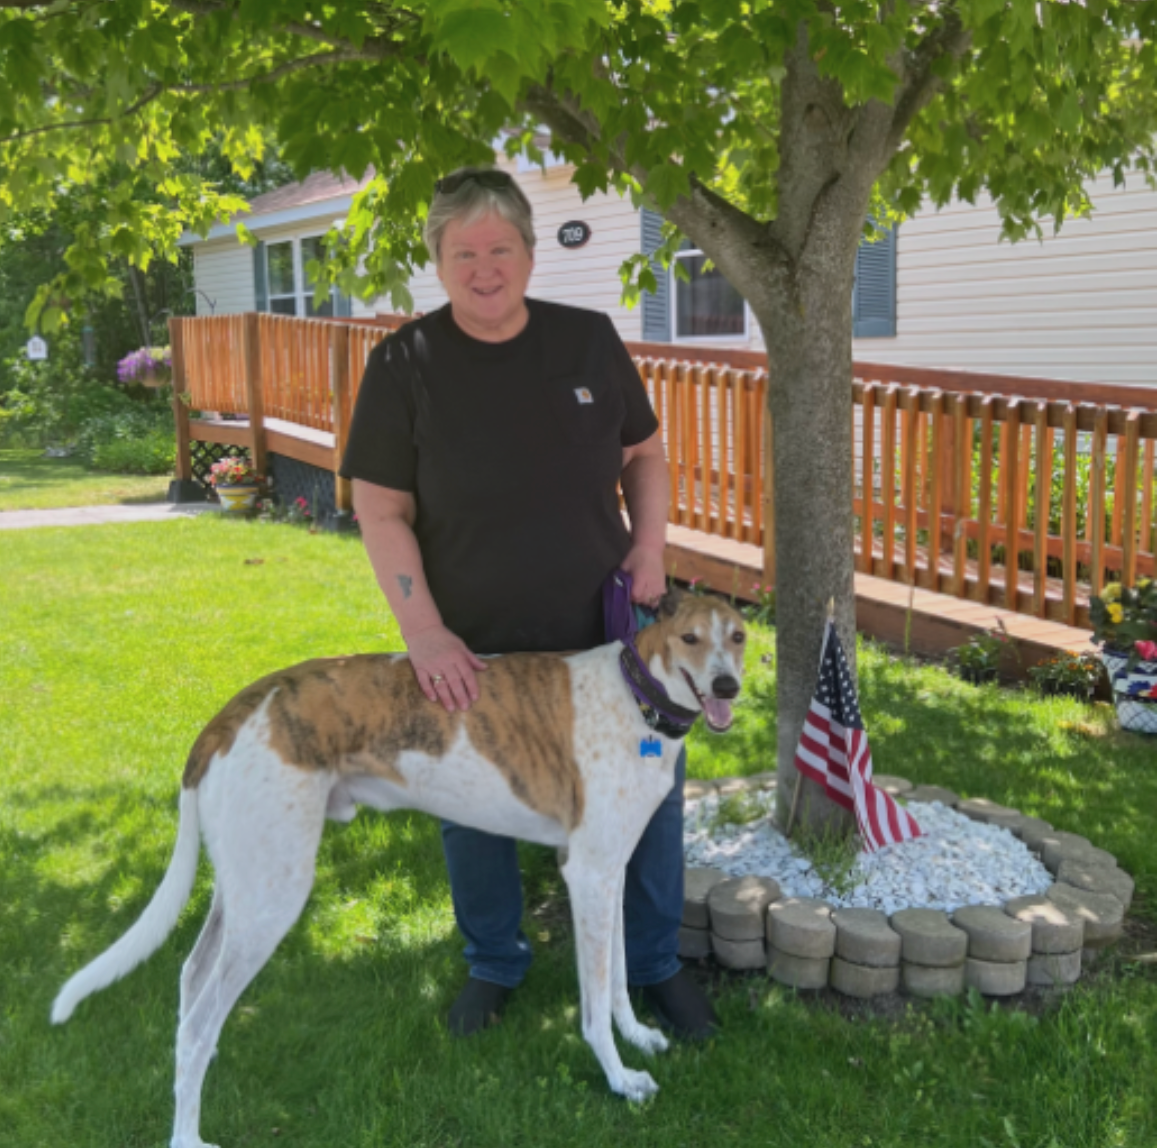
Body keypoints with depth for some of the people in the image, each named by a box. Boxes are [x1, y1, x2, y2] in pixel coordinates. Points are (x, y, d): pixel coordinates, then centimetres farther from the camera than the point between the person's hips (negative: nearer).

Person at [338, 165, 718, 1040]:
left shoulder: (589, 340, -2)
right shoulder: (404, 365, -9)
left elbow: (644, 451, 11)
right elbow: (382, 510, -9)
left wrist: (650, 545, -5)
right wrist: (424, 631, -17)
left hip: (607, 634, 2)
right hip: (473, 649, -1)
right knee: (475, 812, 14)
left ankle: (656, 964, 35)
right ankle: (493, 965, 41)